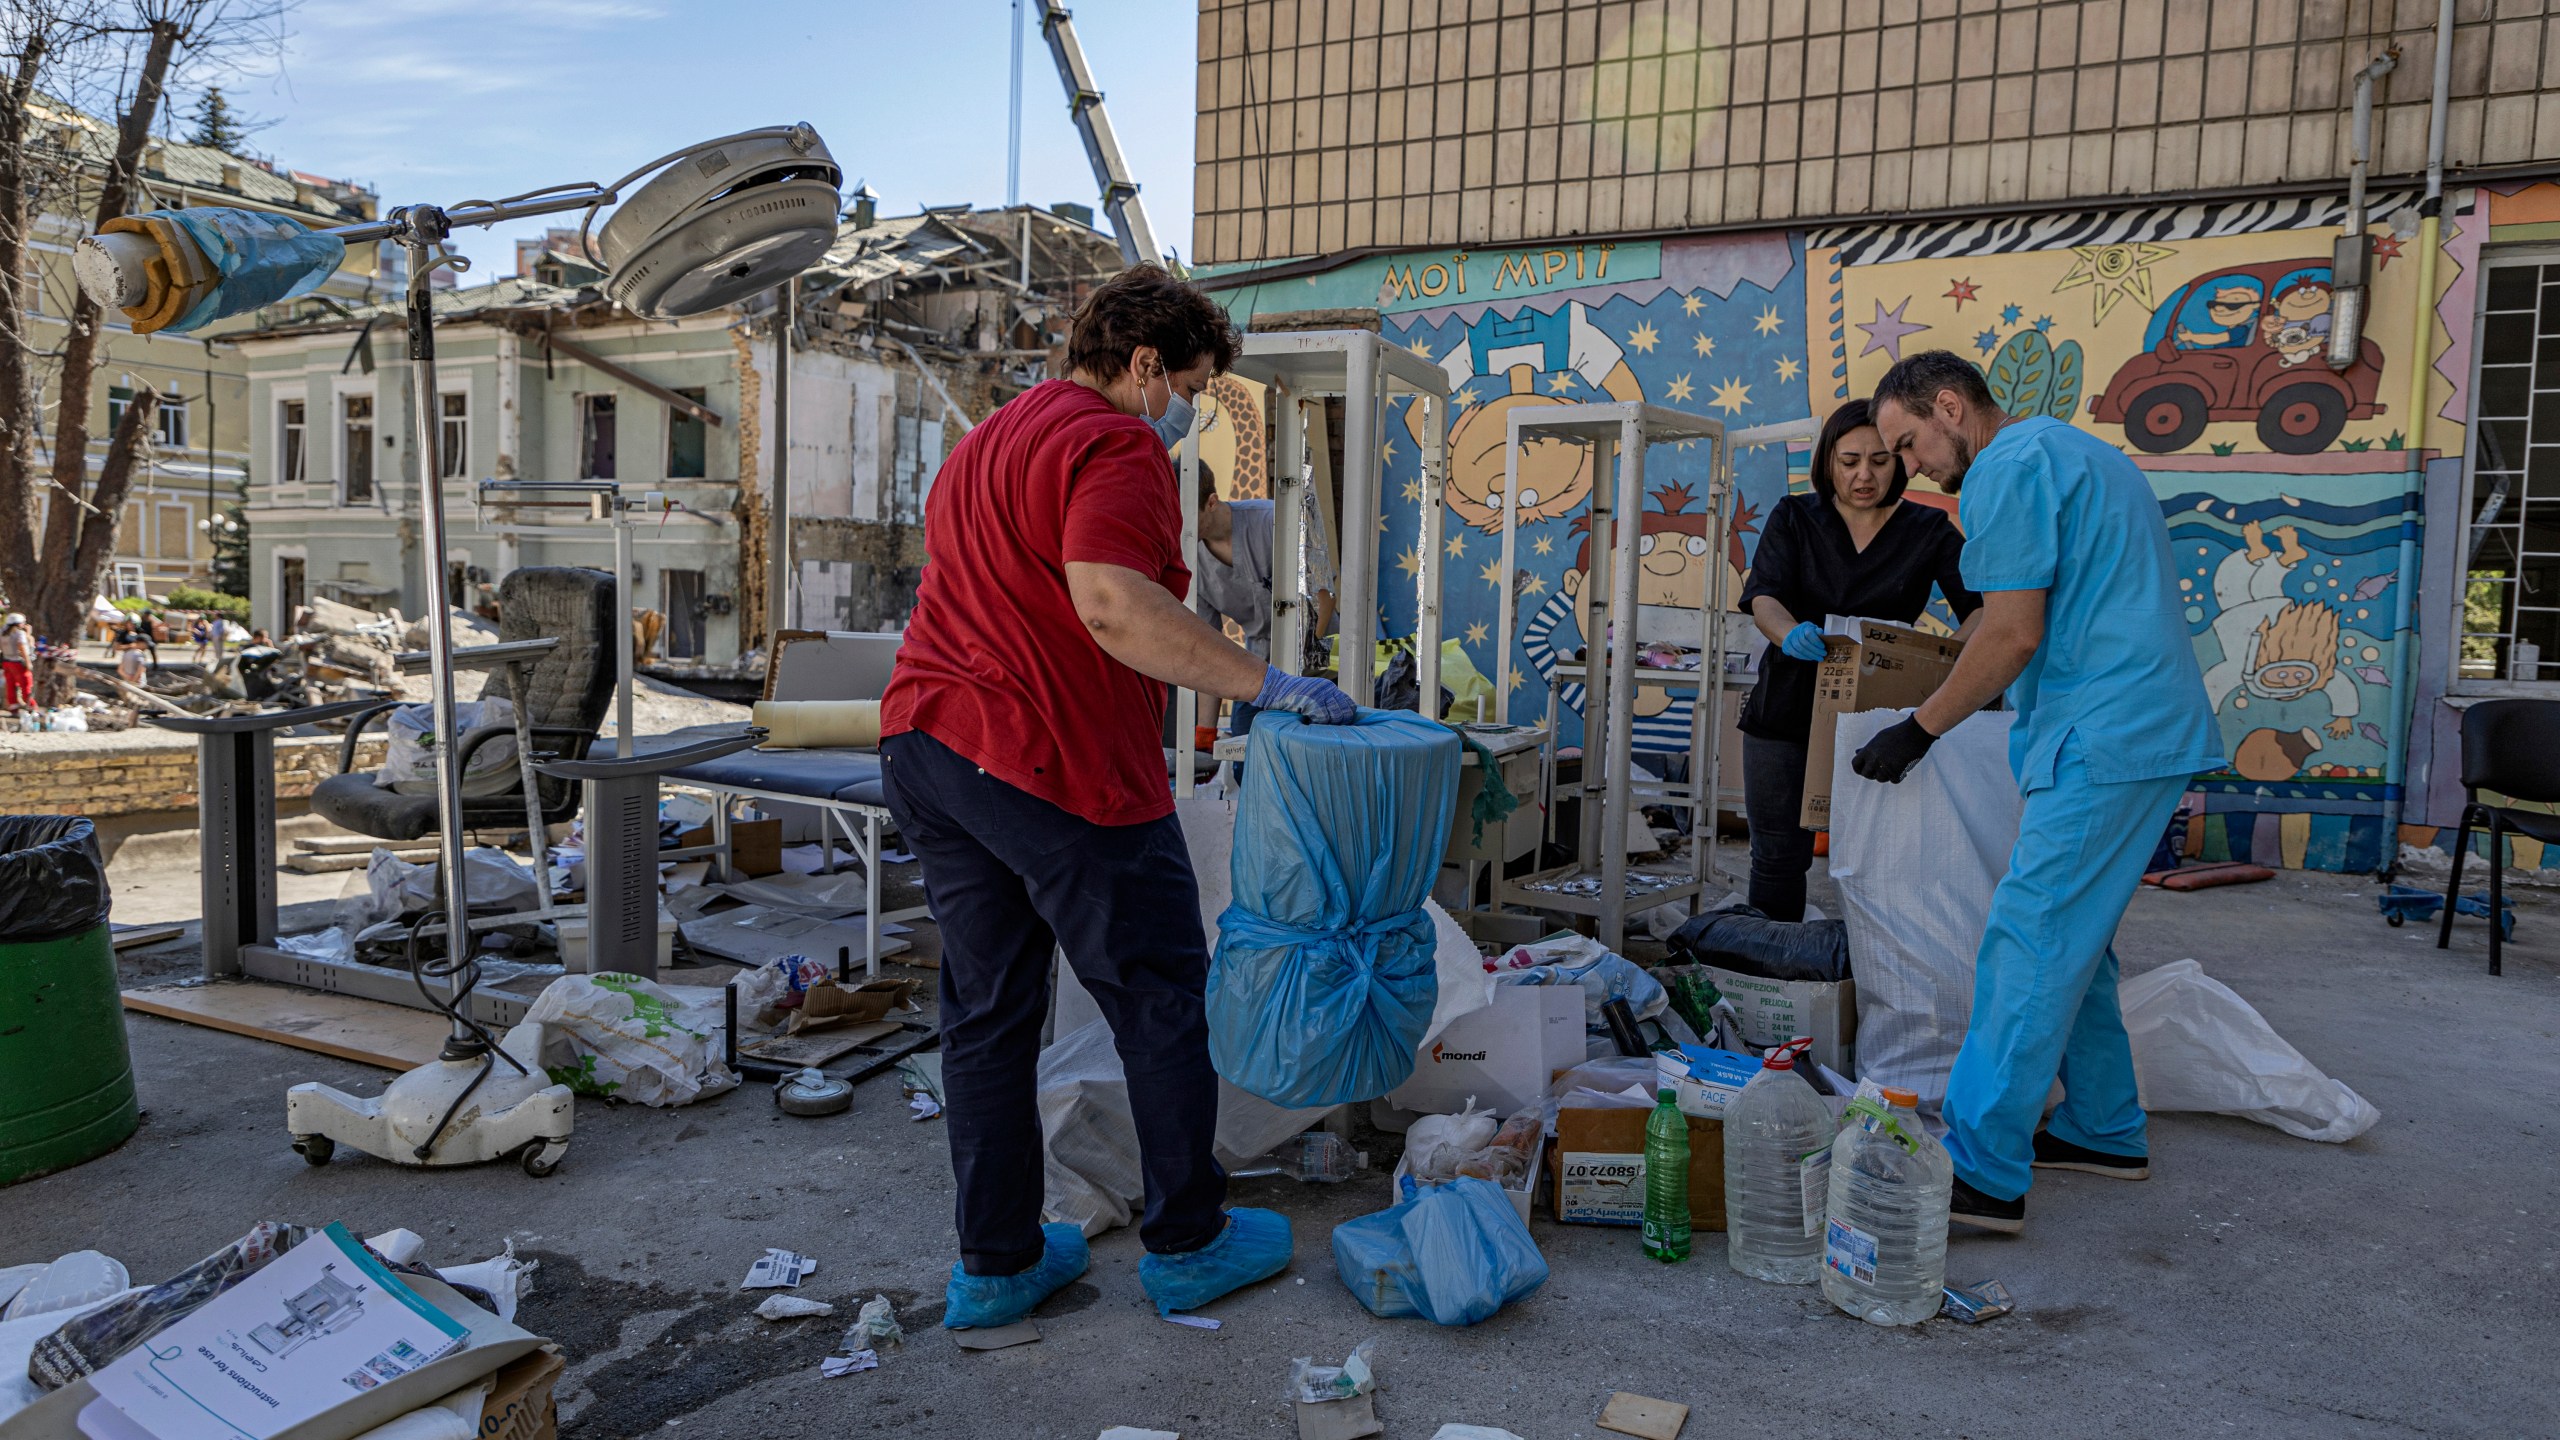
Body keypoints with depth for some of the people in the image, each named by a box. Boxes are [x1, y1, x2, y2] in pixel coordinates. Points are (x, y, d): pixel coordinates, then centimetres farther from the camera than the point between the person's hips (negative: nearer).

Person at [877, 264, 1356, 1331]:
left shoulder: (984, 441, 23)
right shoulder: (1115, 446, -10)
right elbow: (1111, 603, -26)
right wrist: (1264, 684, -22)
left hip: (926, 748, 9)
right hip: (1055, 765, -9)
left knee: (987, 1012, 14)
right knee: (1161, 1000, 7)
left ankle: (994, 1263, 22)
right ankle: (1187, 1245, 19)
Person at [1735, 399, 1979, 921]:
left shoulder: (1929, 530, 1)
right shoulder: (1795, 518, 2)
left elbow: (1978, 604, -10)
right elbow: (1762, 594, -12)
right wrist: (1790, 634, -35)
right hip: (1786, 710, 1)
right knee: (1779, 855, 4)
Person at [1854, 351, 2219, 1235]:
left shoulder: (2007, 467, -10)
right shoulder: (2080, 452, 22)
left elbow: (2014, 636, -16)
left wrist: (1919, 730, -8)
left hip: (2103, 741, -10)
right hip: (2153, 730, 11)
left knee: (2027, 947, -11)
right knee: (2071, 940, 17)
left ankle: (1982, 1176, -10)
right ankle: (2103, 1131, 26)